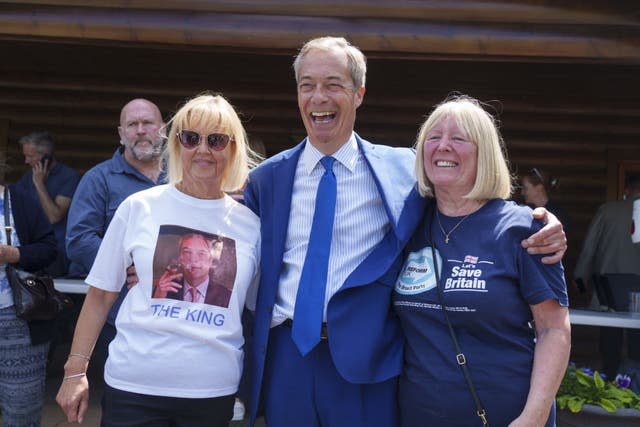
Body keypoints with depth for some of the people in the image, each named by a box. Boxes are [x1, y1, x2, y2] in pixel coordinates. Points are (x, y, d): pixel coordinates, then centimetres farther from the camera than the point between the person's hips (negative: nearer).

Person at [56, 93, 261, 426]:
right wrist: (75, 371, 2)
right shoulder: (139, 207, -1)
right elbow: (100, 295, 4)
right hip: (134, 386, -1)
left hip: (214, 391, 2)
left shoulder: (250, 225, 3)